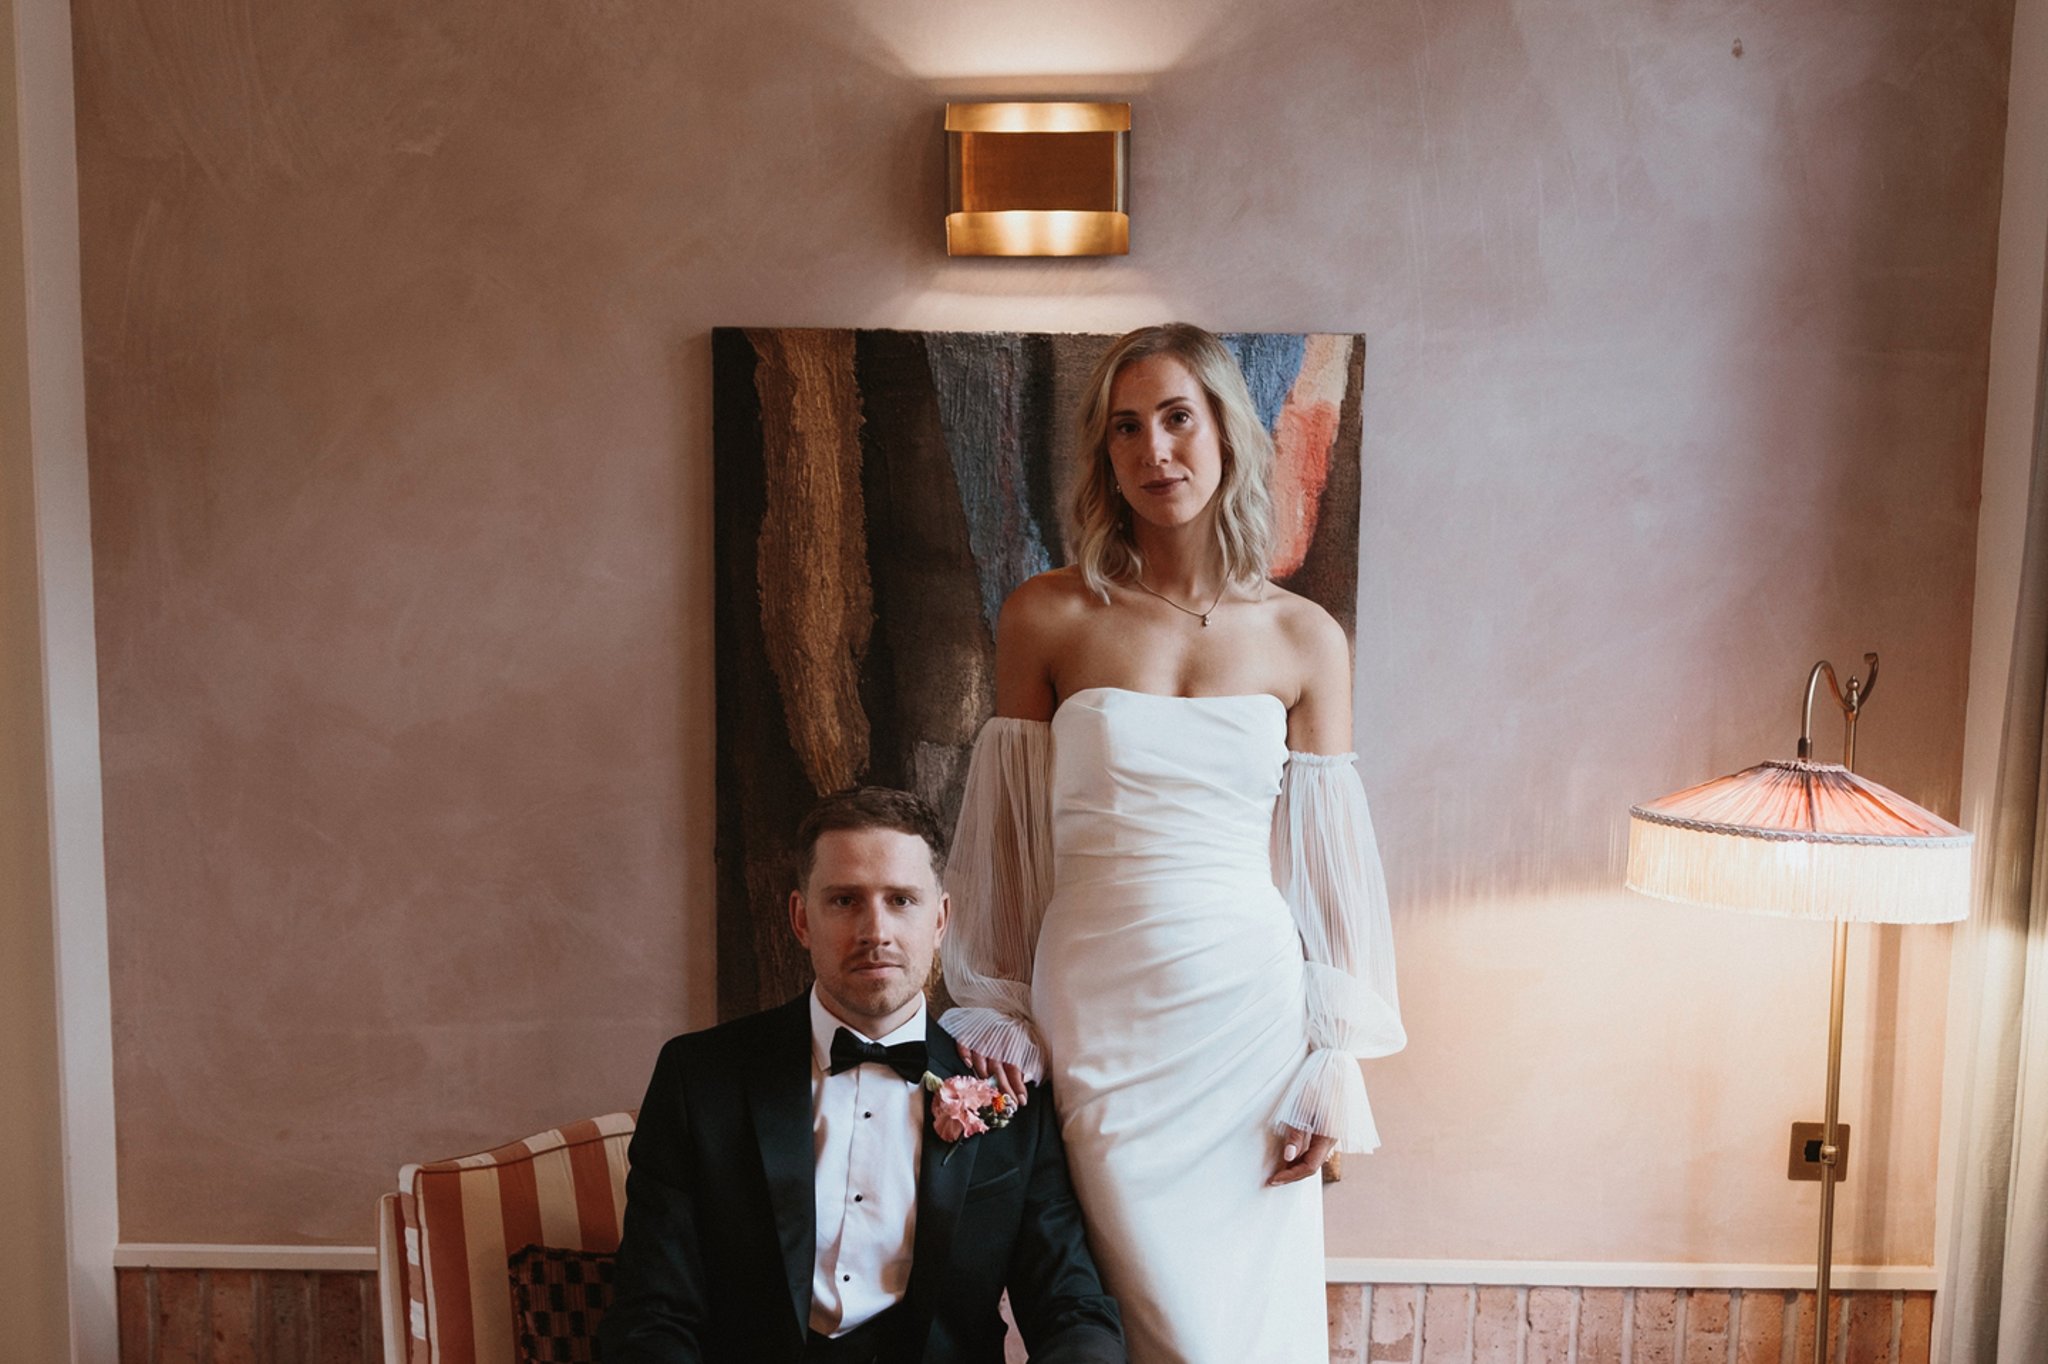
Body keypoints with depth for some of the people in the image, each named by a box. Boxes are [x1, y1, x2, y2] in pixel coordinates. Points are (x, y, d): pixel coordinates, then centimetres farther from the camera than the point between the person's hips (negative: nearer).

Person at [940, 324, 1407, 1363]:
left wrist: (1335, 1063, 0)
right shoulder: (1046, 616, 0)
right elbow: (1011, 830, 4)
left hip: (1249, 1014, 1)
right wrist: (996, 1016, 2)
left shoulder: (1305, 640, 2)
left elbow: (1322, 859, 3)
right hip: (1096, 1023, -1)